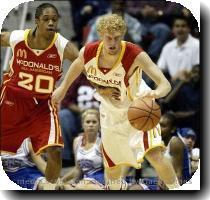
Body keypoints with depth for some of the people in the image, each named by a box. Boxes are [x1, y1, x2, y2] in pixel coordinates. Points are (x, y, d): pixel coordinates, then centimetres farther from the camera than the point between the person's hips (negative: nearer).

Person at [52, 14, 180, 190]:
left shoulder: (136, 56, -34)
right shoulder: (88, 53, -22)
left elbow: (165, 84, -42)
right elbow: (77, 65, 5)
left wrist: (155, 93, -65)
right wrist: (63, 88, 18)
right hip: (111, 114, 4)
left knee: (155, 155, -26)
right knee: (112, 165, 20)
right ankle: (116, 186, 56)